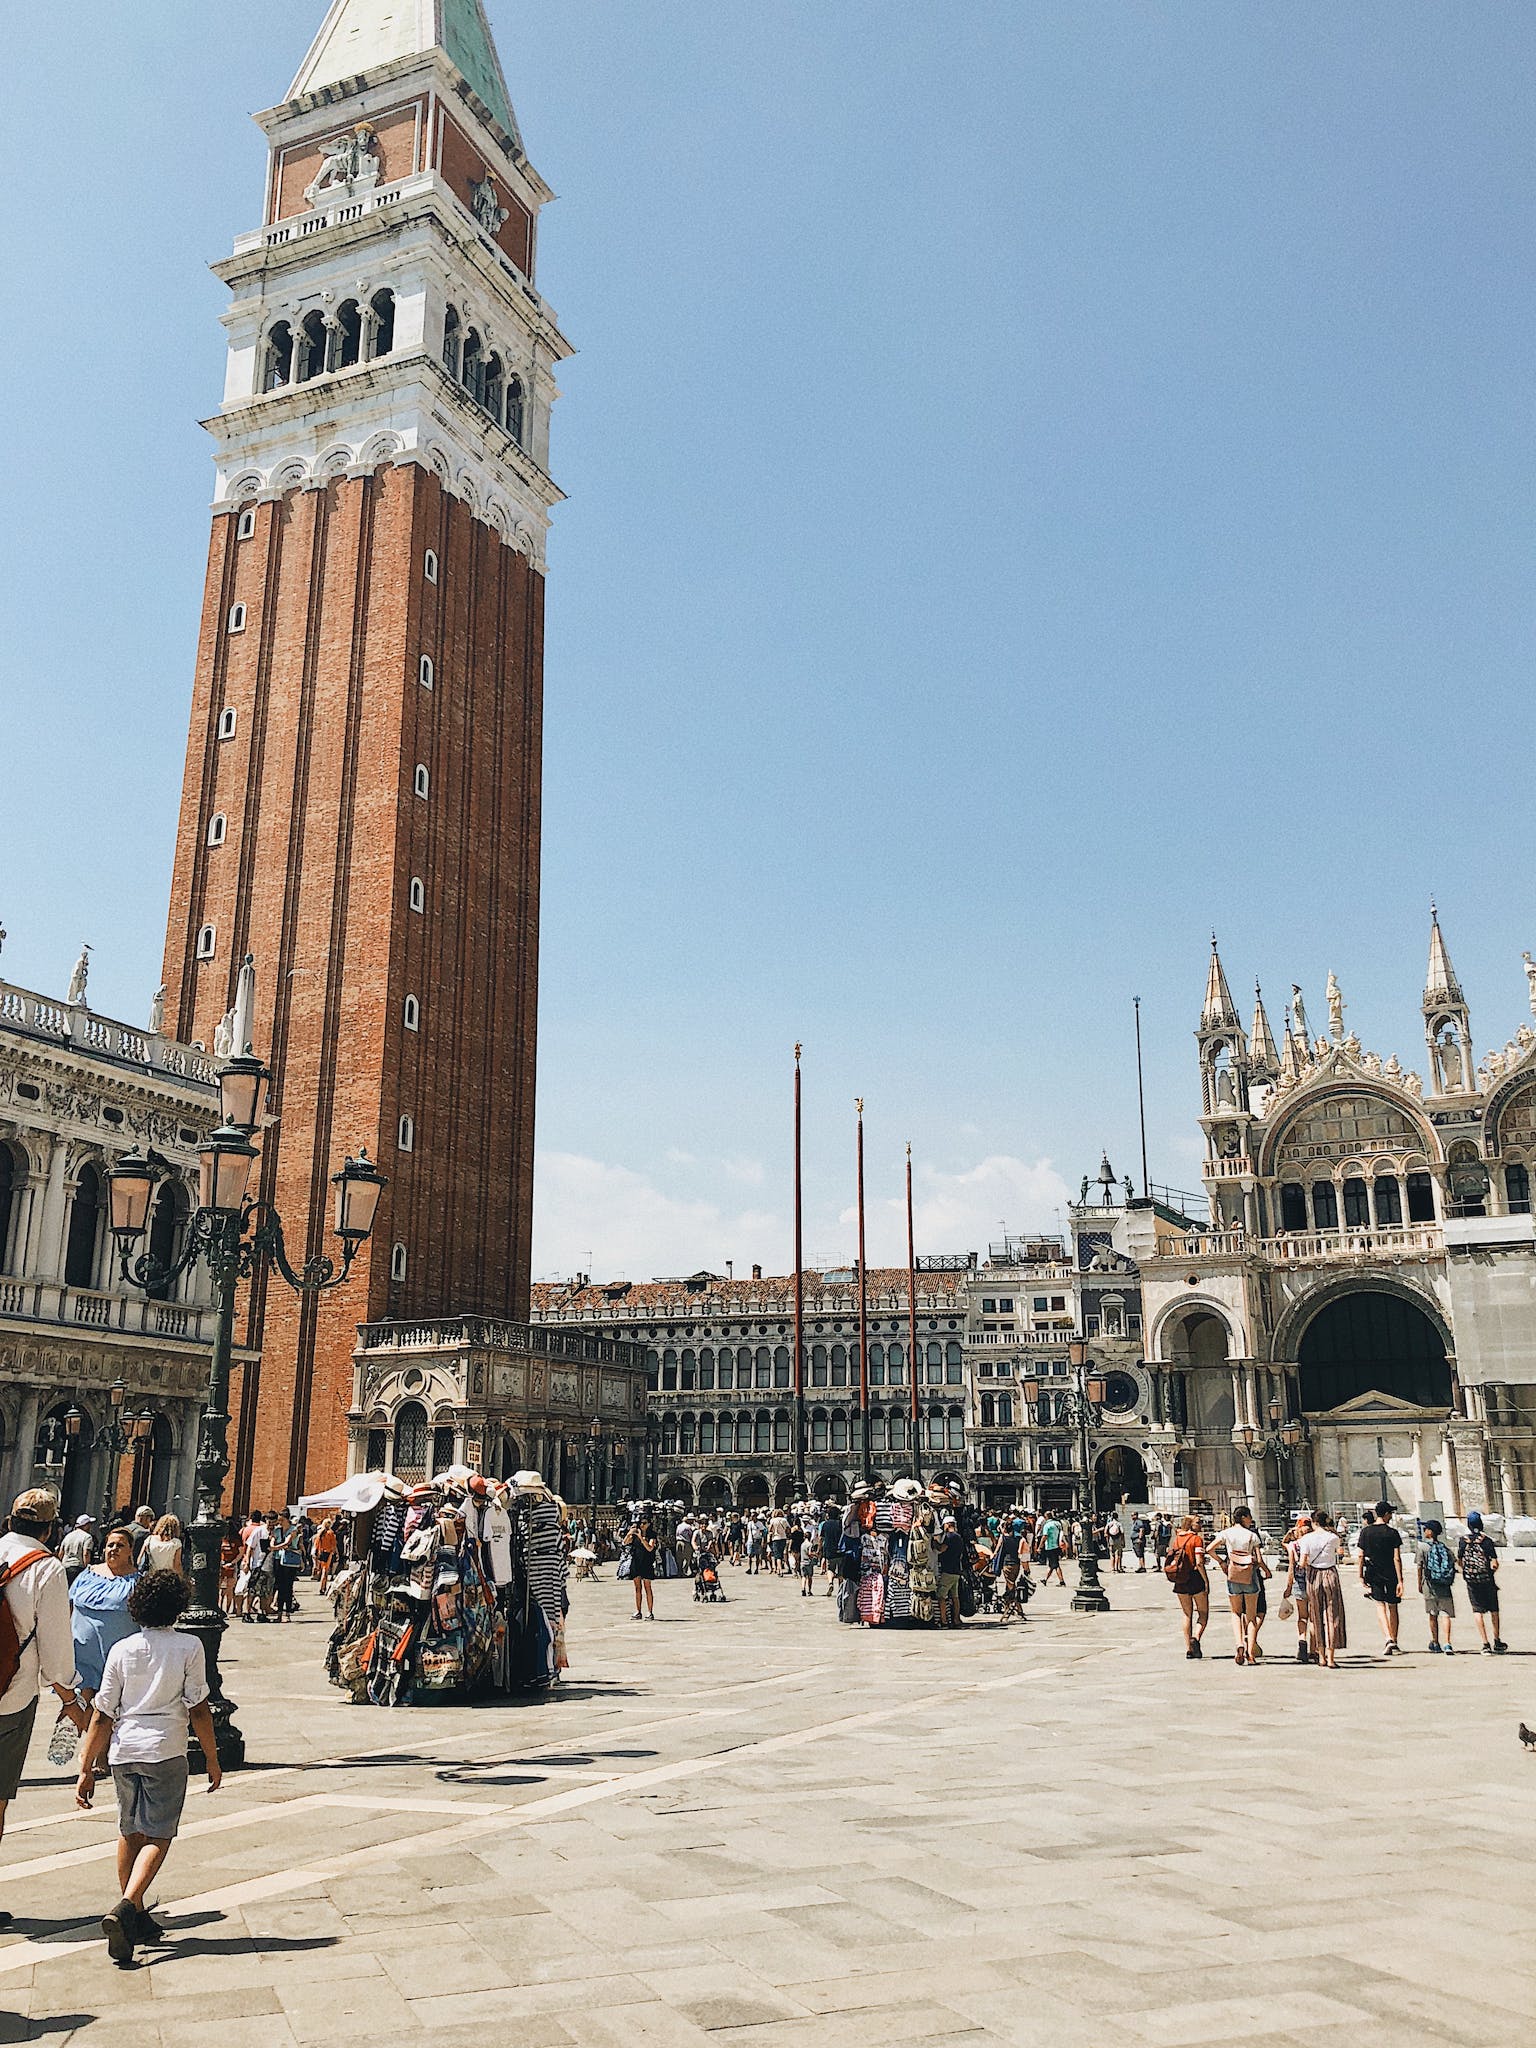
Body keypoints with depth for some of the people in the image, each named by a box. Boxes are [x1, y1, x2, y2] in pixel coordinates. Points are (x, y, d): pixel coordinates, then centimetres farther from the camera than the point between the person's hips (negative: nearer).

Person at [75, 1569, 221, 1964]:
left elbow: (102, 1715, 2)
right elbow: (198, 1710, -5)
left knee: (130, 1832, 20)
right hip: (166, 1751, -4)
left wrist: (87, 1768, 9)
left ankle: (135, 1917, 28)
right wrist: (212, 1759, 4)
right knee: (158, 1836, 1)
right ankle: (127, 1908, -20)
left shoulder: (121, 1649, 3)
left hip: (123, 1750, 4)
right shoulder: (189, 1646, -5)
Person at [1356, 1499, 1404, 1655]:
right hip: (1391, 1575, -1)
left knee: (1380, 1606, 1)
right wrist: (1400, 1580, -8)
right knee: (1392, 1608, 11)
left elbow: (1361, 1556, 0)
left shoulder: (1365, 1532, 0)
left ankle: (1388, 1638, -19)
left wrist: (1361, 1576, 8)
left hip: (1373, 1574, 1)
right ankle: (1394, 1644, 16)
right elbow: (1397, 1558, -10)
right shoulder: (1392, 1533, -7)